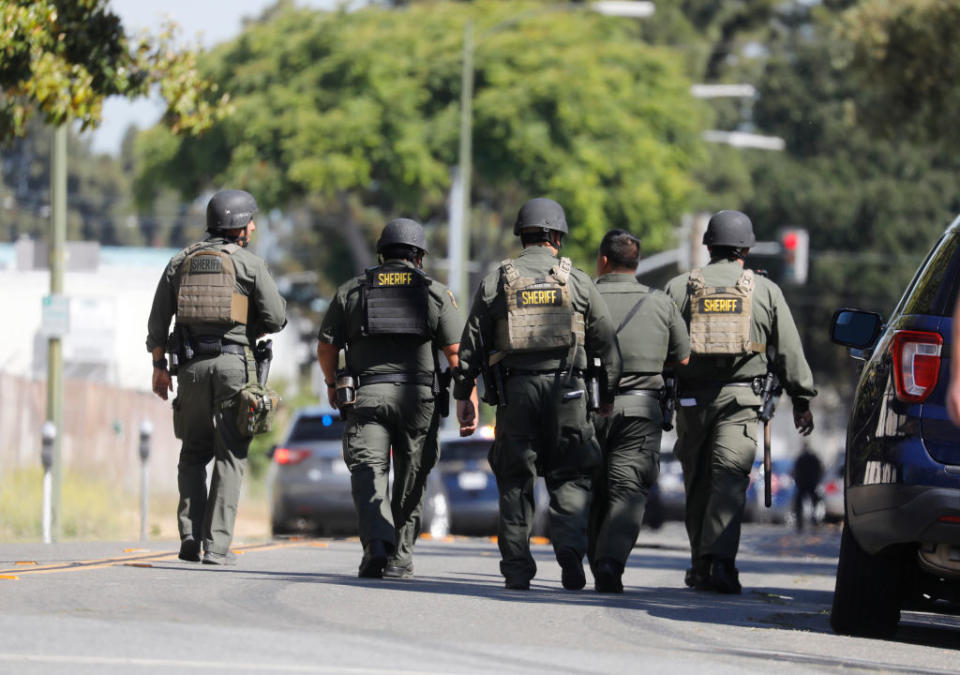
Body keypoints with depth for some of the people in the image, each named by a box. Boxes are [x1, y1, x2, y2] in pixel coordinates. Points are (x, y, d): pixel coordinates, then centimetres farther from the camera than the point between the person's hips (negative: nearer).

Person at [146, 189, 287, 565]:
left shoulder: (180, 262, 10)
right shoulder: (249, 264, -1)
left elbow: (158, 321, 8)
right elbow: (277, 318, -5)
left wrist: (159, 367, 15)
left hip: (191, 364, 3)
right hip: (234, 362, -3)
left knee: (194, 453, 16)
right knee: (230, 456, 2)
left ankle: (190, 535, 3)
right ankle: (216, 544, -6)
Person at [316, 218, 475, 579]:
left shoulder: (351, 291, 12)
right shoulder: (436, 293, 9)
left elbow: (326, 347, 13)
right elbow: (457, 352, 0)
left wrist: (332, 384, 31)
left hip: (367, 393, 0)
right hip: (418, 397, 0)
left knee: (368, 471, -6)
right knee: (411, 479, 12)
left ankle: (377, 544, -29)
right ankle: (399, 558, 17)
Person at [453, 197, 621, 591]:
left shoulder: (496, 281, 6)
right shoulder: (576, 281, 5)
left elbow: (472, 344, 6)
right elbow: (606, 343, 5)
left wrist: (463, 394, 13)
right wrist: (609, 395, 13)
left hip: (515, 392, 1)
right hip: (565, 390, -1)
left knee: (515, 482, 7)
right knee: (569, 478, 7)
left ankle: (517, 569, 4)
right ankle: (570, 548, -15)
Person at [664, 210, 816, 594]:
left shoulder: (679, 288, 9)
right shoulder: (766, 291, 8)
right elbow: (789, 351, 9)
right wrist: (802, 400, 15)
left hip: (692, 396, 1)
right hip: (740, 395, -1)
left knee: (697, 483, 10)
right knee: (730, 476, -9)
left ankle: (701, 567, 16)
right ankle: (719, 559, -26)